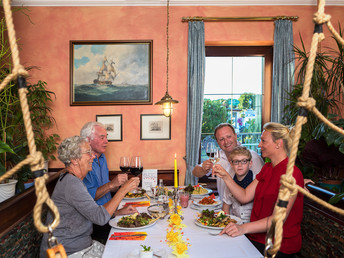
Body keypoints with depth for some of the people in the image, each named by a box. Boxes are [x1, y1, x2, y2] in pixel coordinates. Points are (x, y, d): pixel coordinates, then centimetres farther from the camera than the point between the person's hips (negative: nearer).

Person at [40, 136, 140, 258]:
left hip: (84, 244, 9)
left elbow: (92, 209, 17)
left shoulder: (73, 179, 9)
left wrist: (119, 212, 7)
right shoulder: (71, 183, -24)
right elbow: (101, 217, -27)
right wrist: (124, 189, -23)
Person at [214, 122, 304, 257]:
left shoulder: (292, 174, -17)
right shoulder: (267, 168, 11)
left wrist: (244, 228, -35)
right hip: (257, 237, 7)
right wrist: (225, 176, -3)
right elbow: (244, 197, 6)